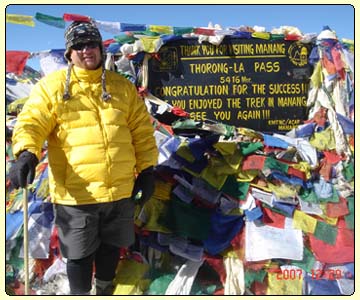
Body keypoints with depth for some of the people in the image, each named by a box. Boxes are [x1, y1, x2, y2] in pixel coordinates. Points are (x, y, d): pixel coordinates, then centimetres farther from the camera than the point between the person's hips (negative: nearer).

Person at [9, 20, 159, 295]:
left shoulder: (123, 87, 9)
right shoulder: (52, 85, 0)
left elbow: (142, 131, 11)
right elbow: (31, 123, -7)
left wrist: (147, 169, 7)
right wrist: (26, 153, -27)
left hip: (121, 190, 4)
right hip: (75, 192, -3)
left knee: (111, 246, 20)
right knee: (79, 255, 8)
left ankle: (105, 290, 45)